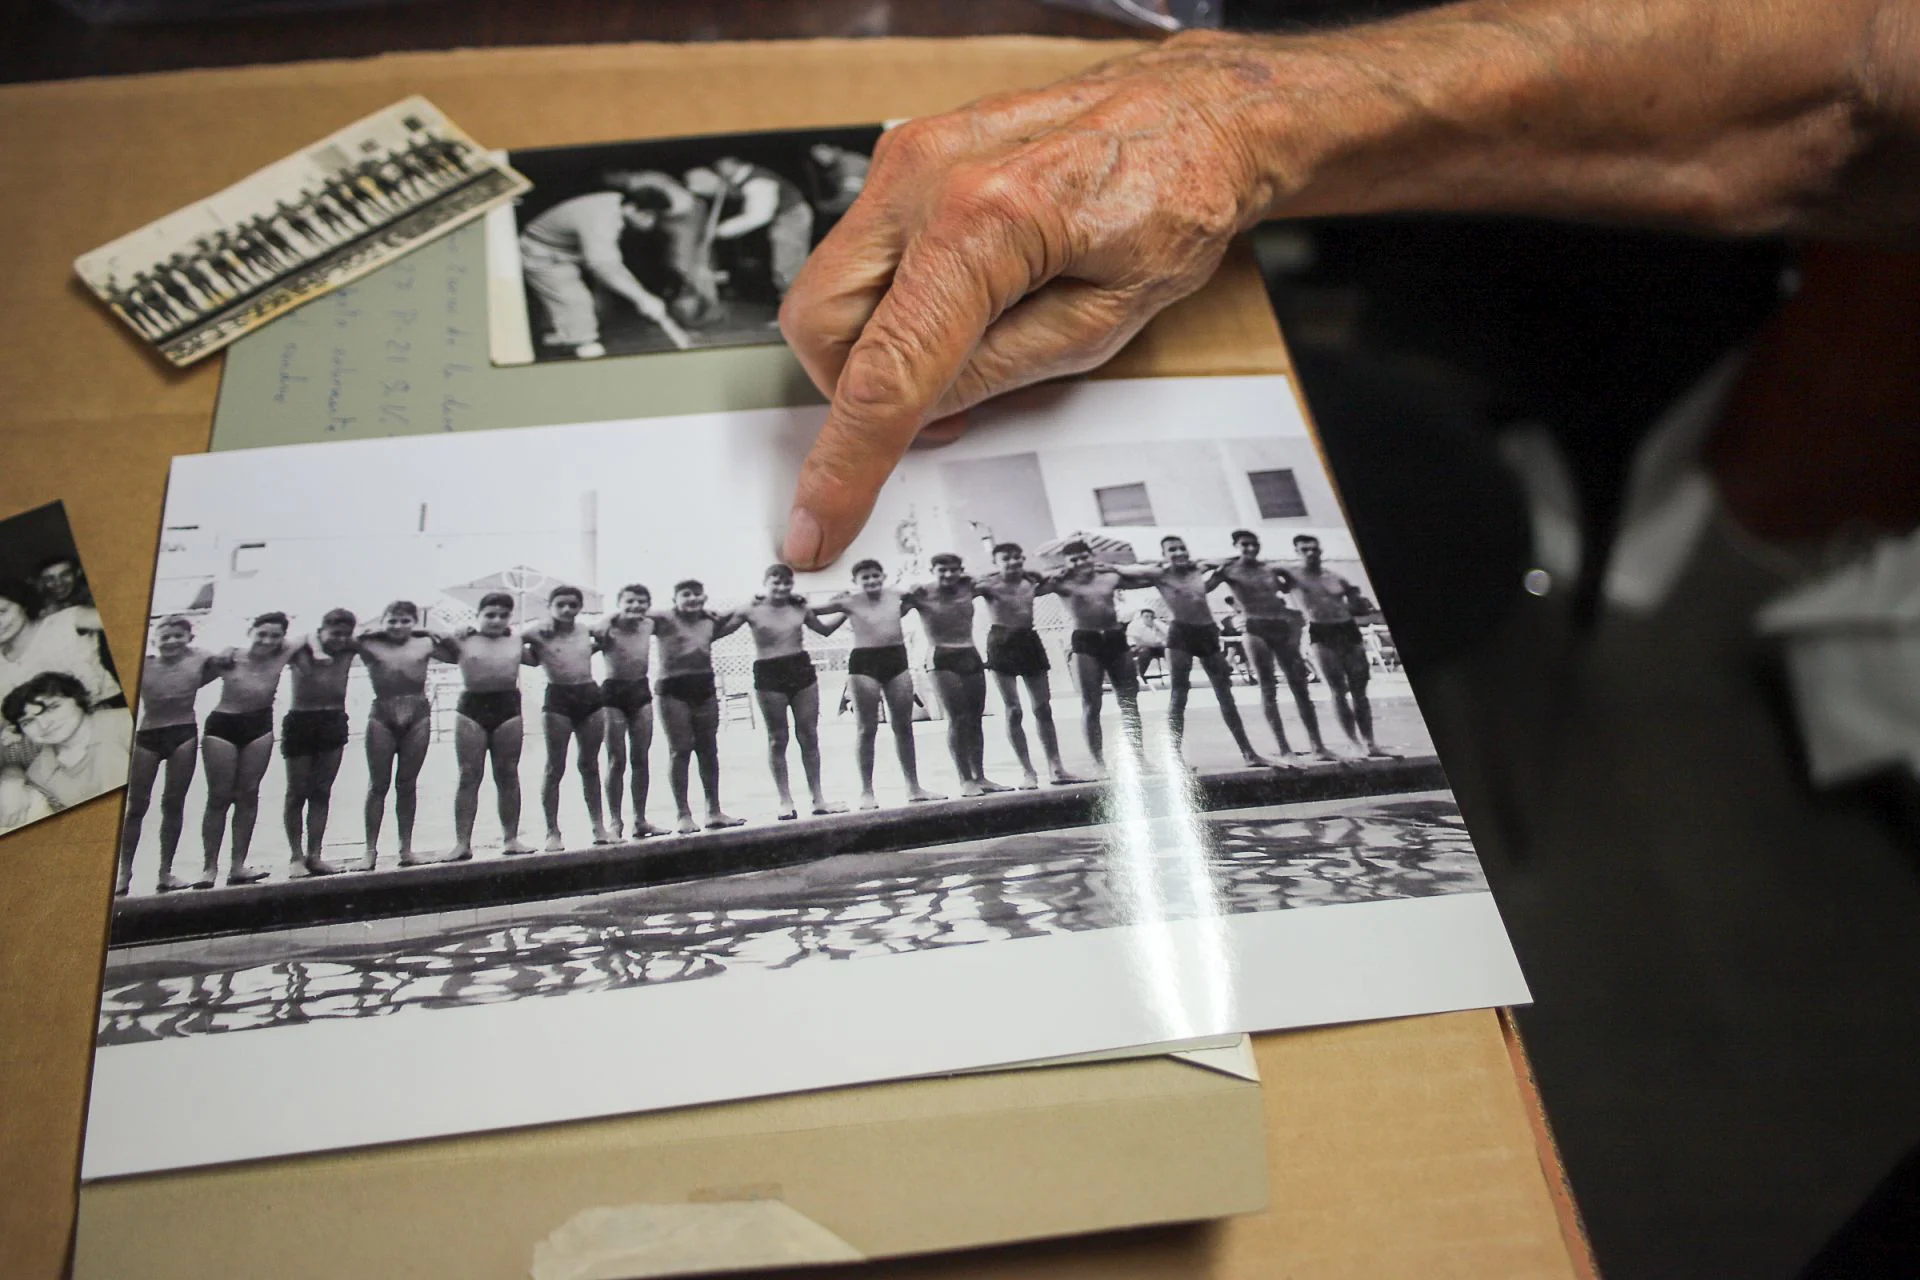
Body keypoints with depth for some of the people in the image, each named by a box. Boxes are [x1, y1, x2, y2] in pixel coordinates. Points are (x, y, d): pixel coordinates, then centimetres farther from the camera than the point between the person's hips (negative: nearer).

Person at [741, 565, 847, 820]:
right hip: (769, 675, -3)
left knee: (809, 736, 6)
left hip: (802, 670, 4)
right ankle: (786, 802, 8)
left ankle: (817, 798, 13)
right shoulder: (753, 611, -5)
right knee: (777, 740, 2)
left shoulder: (800, 609, 6)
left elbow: (825, 630, 22)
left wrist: (846, 611, 17)